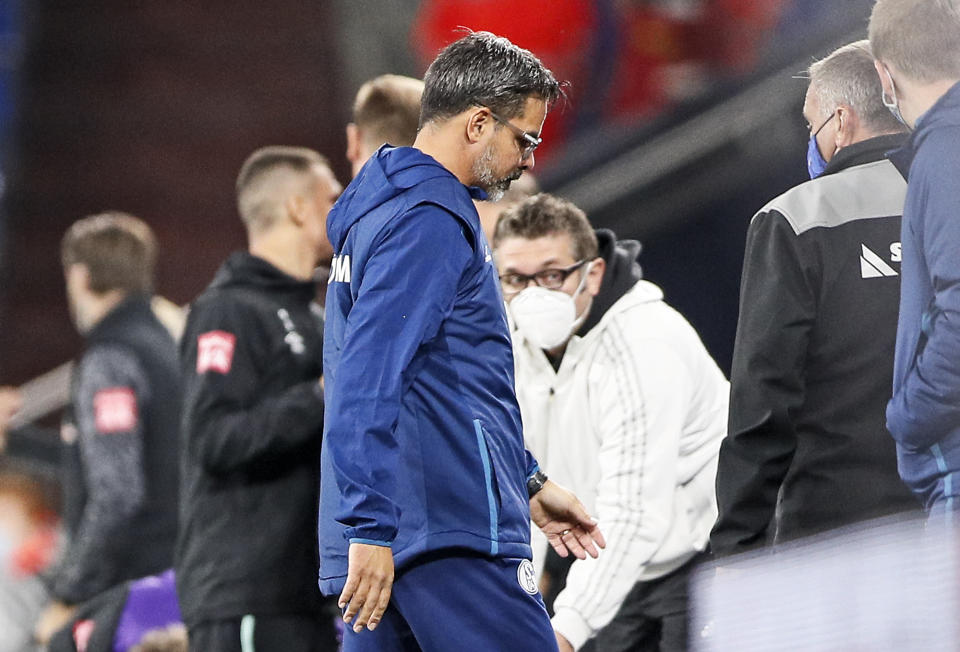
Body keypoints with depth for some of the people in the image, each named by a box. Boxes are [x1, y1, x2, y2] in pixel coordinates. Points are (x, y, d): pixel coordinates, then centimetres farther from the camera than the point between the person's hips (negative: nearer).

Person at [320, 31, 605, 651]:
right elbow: (369, 384, -21)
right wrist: (372, 529, -26)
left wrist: (529, 485, 34)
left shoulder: (384, 209, 22)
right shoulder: (430, 222, -11)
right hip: (453, 536, -10)